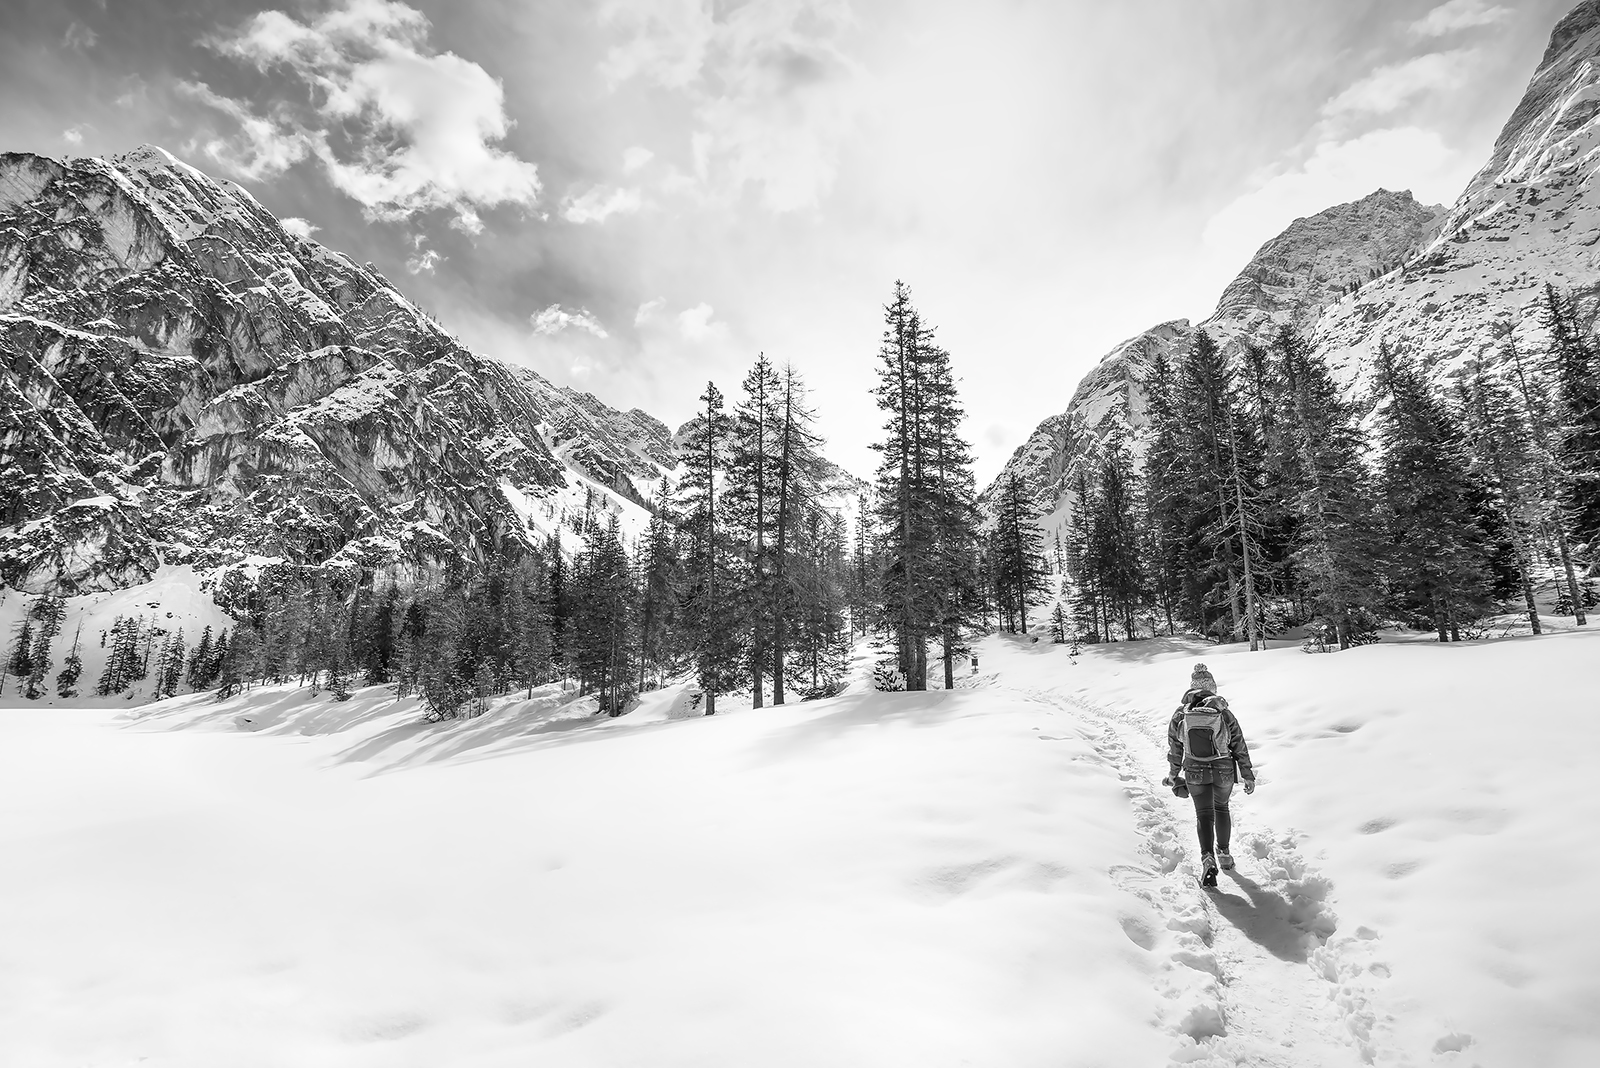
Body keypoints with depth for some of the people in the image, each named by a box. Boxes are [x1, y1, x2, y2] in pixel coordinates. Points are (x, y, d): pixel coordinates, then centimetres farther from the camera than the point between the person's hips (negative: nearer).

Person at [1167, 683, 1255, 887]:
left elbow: (1174, 751, 2)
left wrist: (1175, 778, 14)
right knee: (1221, 807, 25)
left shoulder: (1179, 716, -7)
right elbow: (1240, 748, -5)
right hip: (1224, 771, 1)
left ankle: (1208, 857, -14)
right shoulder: (1225, 714, -12)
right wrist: (1248, 776, 6)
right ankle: (1223, 853, 34)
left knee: (1203, 814, 7)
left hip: (1195, 772, 0)